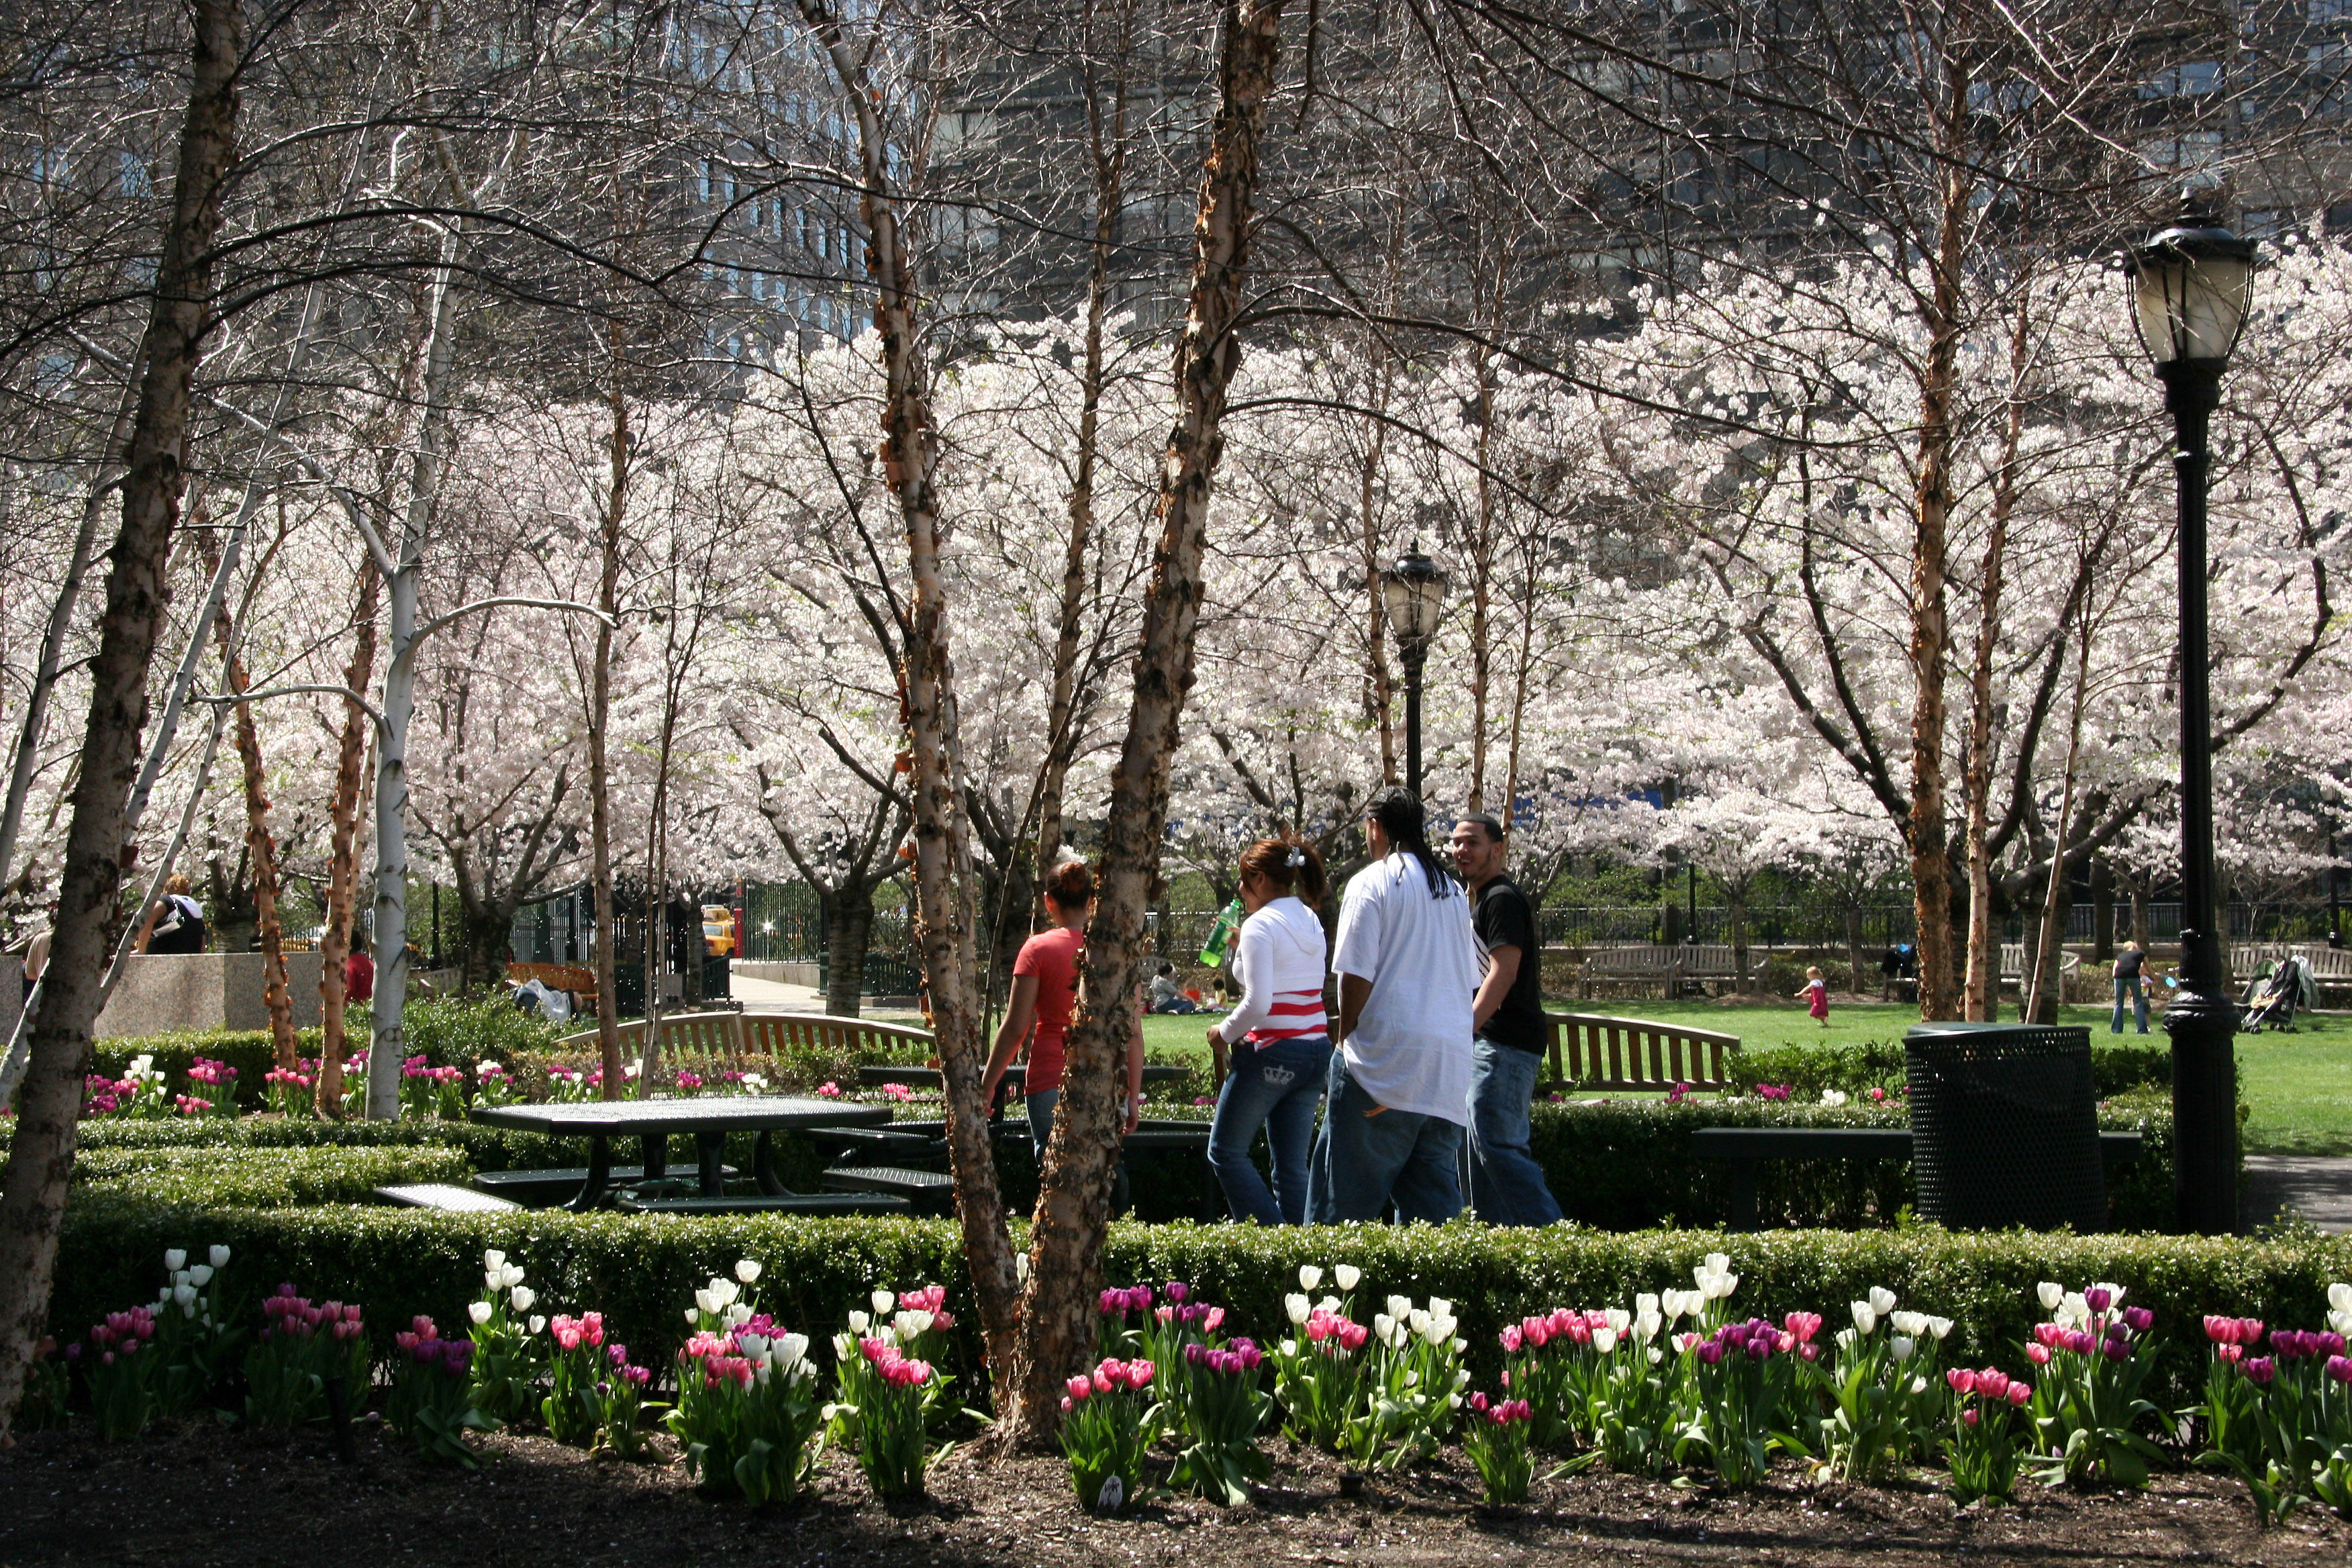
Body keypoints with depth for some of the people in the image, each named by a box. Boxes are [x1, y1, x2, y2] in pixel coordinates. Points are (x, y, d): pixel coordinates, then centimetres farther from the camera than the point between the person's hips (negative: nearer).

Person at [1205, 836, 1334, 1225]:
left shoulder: (1260, 925, -13)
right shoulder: (1311, 920, 12)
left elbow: (1257, 1003, -21)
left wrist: (1224, 1033, -6)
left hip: (1272, 1051, -8)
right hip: (1317, 1048, 8)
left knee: (1226, 1152, 7)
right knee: (1292, 1166, 9)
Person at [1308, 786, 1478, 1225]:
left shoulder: (1370, 883, -4)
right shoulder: (1453, 890, 16)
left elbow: (1357, 975, -10)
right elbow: (1470, 981, 18)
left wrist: (1345, 1041, 0)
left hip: (1386, 1057, -6)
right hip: (1449, 1066, 6)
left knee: (1349, 1194, -2)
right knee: (1435, 1191, 8)